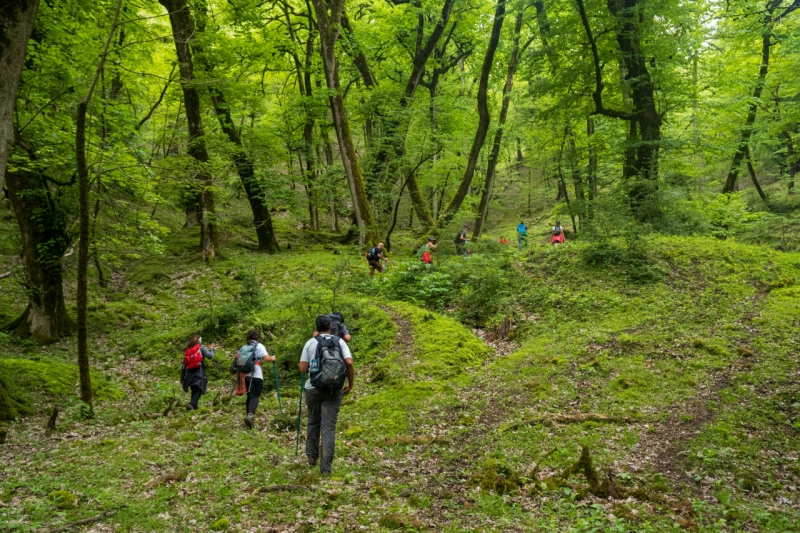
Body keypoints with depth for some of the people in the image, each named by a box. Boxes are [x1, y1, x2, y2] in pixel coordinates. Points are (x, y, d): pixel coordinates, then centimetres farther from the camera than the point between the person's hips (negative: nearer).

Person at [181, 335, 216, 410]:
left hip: (189, 374, 5)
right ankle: (192, 404, -28)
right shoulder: (201, 348, 1)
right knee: (198, 390, -7)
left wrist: (182, 378, 17)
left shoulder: (187, 351, 14)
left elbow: (183, 366, 12)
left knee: (194, 391, 17)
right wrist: (211, 349, 10)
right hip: (199, 373, -5)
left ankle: (194, 406, 15)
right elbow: (210, 356, -10)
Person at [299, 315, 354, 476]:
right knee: (329, 427, 2)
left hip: (313, 388, 1)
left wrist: (301, 365, 24)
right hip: (334, 390, 0)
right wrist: (350, 384, 3)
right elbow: (349, 363, -8)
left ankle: (312, 455, 33)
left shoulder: (311, 342, 3)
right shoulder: (340, 342, 4)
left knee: (313, 422, 23)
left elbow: (302, 369, 0)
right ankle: (325, 467, -1)